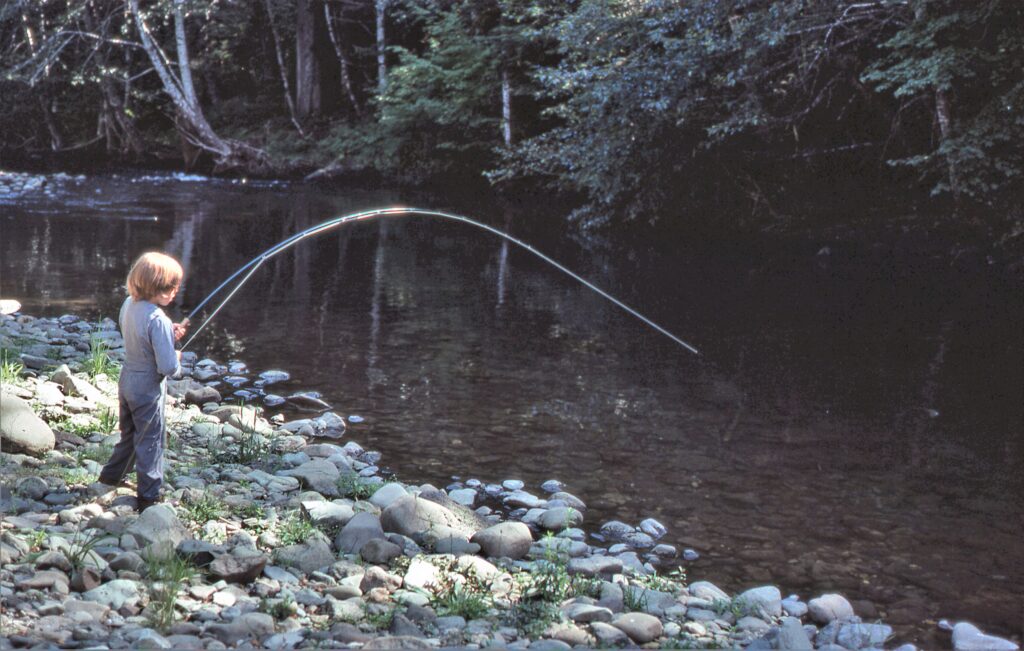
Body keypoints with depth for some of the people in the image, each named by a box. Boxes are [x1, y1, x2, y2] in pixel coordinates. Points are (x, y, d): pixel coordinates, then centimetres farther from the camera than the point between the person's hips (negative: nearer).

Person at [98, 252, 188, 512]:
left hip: (127, 380, 8)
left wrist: (170, 334, 0)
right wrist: (177, 360, -6)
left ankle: (111, 475, 42)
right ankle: (149, 496, 16)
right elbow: (167, 367, -29)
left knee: (129, 432, 27)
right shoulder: (158, 320, -29)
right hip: (148, 387, -8)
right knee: (150, 441, 6)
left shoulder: (129, 304, -5)